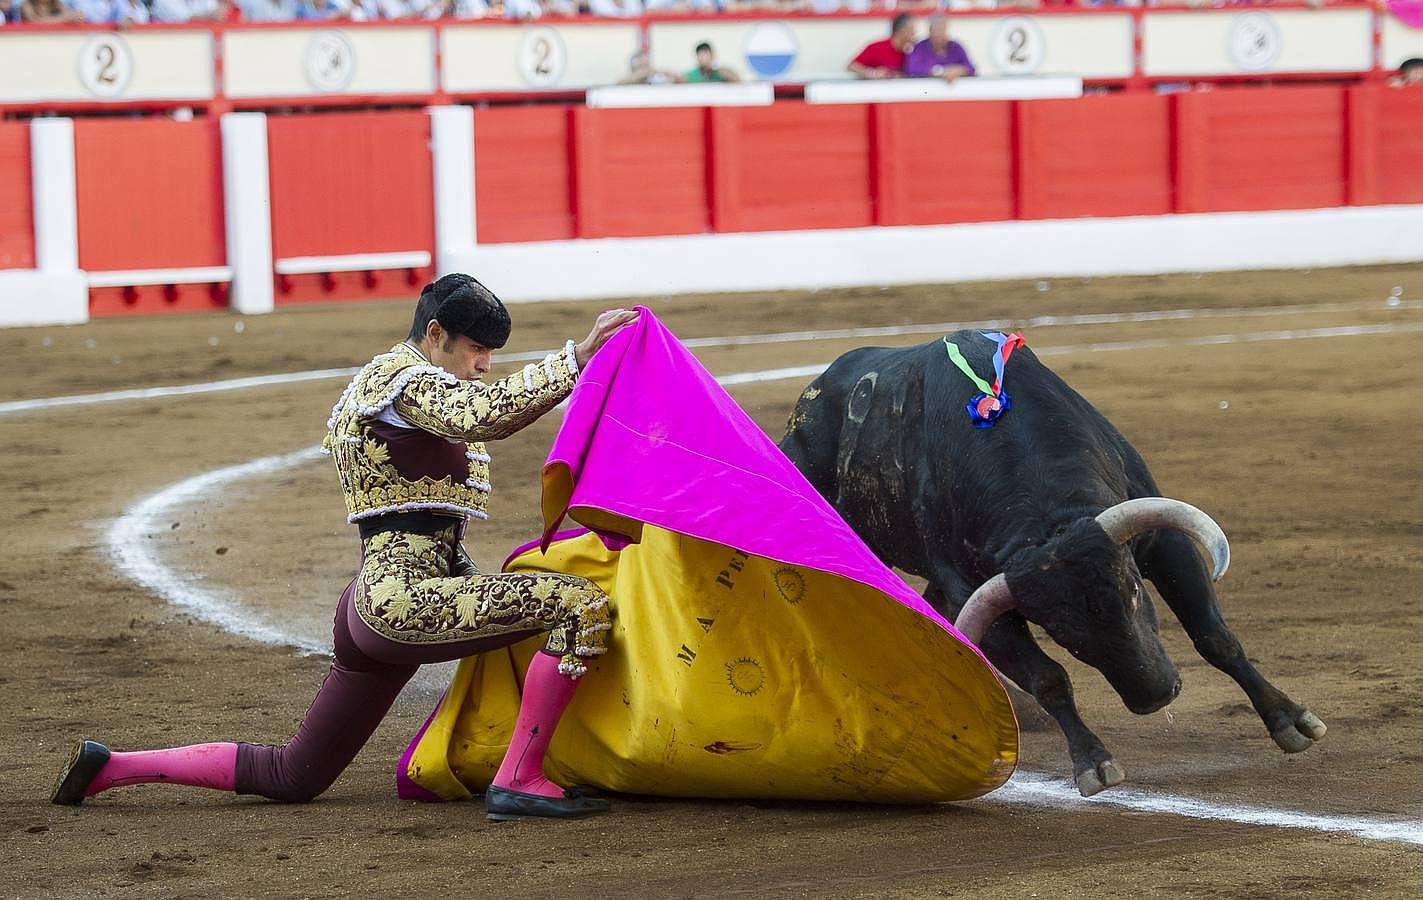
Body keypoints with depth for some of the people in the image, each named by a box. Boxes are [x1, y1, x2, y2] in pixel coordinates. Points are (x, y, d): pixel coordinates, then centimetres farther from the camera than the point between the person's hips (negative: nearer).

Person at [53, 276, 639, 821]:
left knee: (292, 777, 18)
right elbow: (485, 416, -29)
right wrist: (579, 356, -31)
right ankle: (518, 782, -22)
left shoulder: (378, 378, 26)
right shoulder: (407, 379, -6)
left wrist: (479, 589, 24)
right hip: (406, 597, -11)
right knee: (581, 603, -23)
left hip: (376, 599, 11)